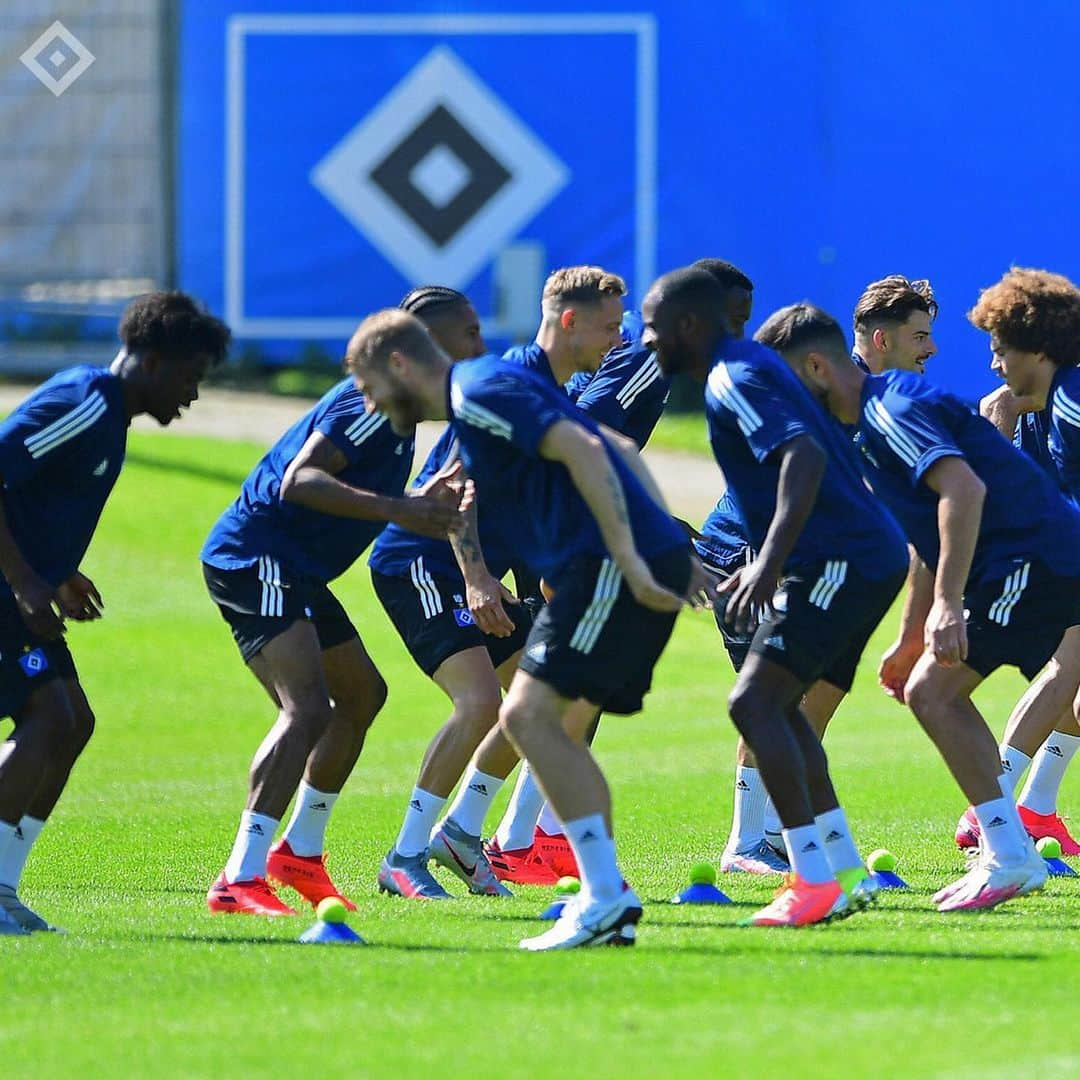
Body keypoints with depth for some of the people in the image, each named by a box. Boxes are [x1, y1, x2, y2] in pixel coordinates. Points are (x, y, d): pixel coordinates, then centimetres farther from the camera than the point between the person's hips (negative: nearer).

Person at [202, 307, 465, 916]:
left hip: (293, 569, 11)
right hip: (256, 559, -11)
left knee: (362, 693, 22)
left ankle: (300, 851, 32)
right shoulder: (375, 402, -17)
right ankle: (240, 880, -29)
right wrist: (397, 510, -38)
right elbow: (298, 481, -30)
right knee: (308, 709, -23)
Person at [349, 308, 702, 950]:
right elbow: (621, 453, 26)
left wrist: (629, 558, -25)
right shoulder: (482, 390, 23)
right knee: (556, 728, 13)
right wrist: (674, 550, 22)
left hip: (614, 566, -10)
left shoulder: (479, 392, -8)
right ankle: (610, 903, 11)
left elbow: (584, 451, -21)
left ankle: (604, 896, -16)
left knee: (529, 715, -12)